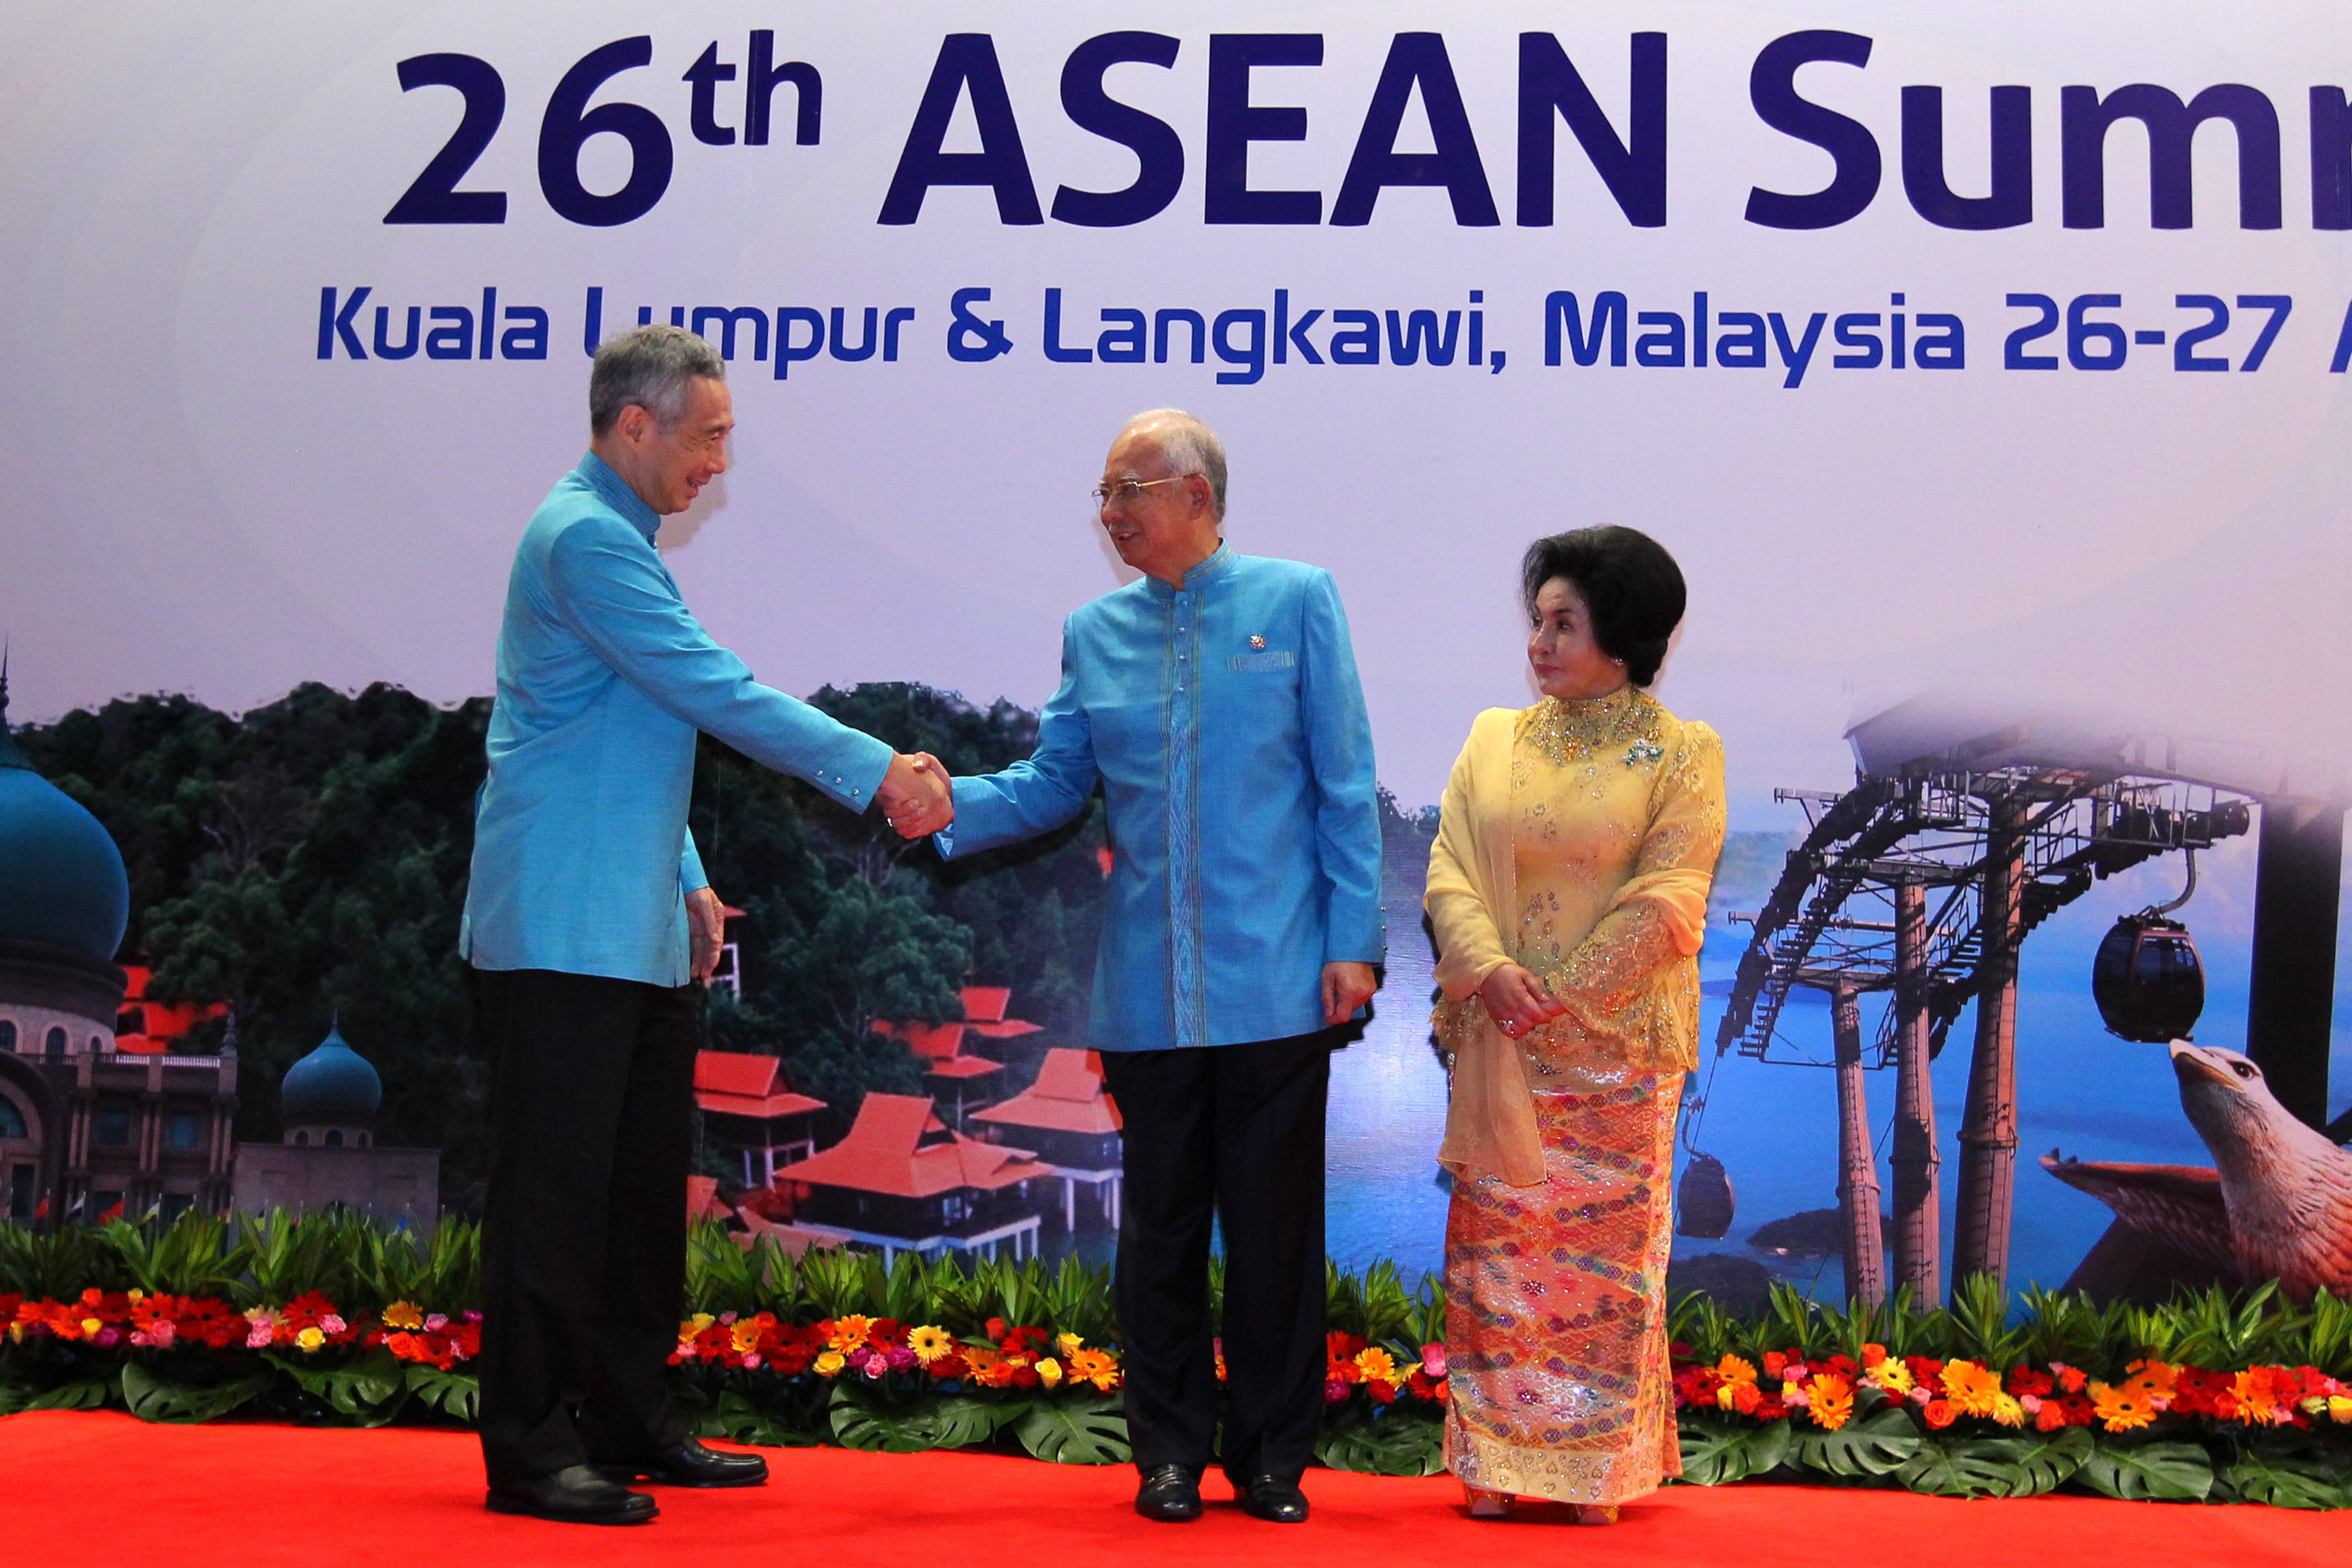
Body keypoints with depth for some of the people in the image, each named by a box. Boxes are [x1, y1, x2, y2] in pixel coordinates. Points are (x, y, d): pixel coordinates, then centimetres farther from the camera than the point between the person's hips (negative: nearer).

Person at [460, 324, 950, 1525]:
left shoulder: (615, 536, 19)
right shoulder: (585, 537, -13)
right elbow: (718, 694, -17)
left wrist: (687, 880, 20)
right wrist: (877, 771, -11)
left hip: (637, 932, 10)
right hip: (564, 931, -10)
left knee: (644, 1186, 13)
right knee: (554, 1189, -4)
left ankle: (631, 1421, 23)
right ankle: (530, 1449, 5)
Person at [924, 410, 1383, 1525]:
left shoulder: (1295, 601, 1)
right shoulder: (1095, 632, 11)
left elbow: (1345, 784, 0)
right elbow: (1056, 782, 9)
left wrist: (1352, 941, -6)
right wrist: (953, 805, -10)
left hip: (1276, 982, -3)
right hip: (1147, 991, 3)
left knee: (1274, 1224, 5)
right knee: (1159, 1227, 10)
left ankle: (1272, 1455, 19)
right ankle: (1170, 1452, 23)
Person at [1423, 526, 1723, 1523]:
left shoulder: (1681, 755, -1)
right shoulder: (1493, 740, 9)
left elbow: (1665, 904, -8)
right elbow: (1450, 872, 2)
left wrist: (1564, 996, -14)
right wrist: (1491, 971, -15)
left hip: (1616, 1048, -3)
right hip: (1501, 1045, 3)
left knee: (1607, 1250, 3)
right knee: (1496, 1241, 5)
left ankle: (1600, 1470, 15)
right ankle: (1495, 1459, 16)